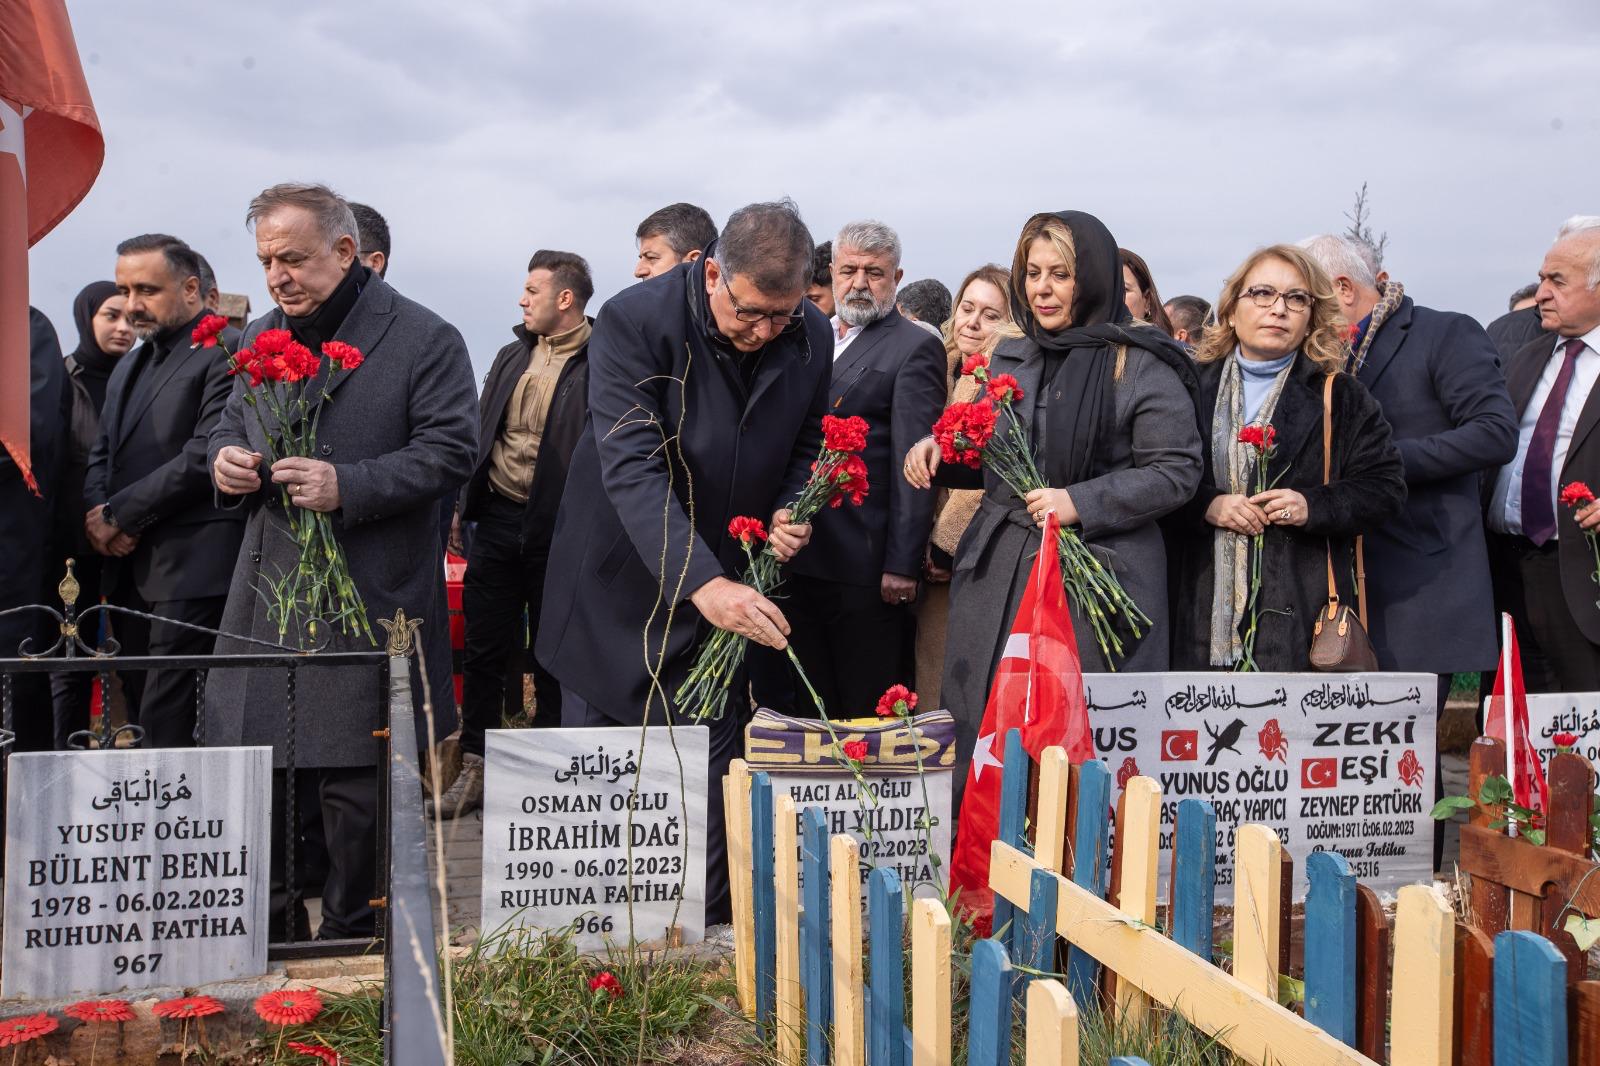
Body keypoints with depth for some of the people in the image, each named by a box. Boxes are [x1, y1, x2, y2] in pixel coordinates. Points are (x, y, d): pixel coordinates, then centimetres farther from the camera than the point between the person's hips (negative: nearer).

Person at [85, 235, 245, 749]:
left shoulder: (224, 354, -7)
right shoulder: (128, 367, 22)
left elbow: (203, 458, -16)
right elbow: (100, 456, 20)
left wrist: (118, 514, -10)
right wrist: (96, 513, -1)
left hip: (191, 569, -8)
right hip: (129, 570, 9)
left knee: (169, 724, -10)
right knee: (141, 712, 11)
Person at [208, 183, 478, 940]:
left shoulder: (424, 339, -5)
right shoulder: (261, 338, 15)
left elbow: (452, 450, -10)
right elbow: (232, 425, 27)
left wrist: (348, 487, -20)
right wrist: (228, 458, 2)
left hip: (368, 600, -6)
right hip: (267, 589, 6)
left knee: (354, 781, 1)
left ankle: (351, 933, 19)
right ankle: (267, 927, 27)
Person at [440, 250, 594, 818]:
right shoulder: (512, 357, 13)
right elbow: (481, 432, 17)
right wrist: (465, 505, 11)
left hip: (558, 528, -6)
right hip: (498, 518, 6)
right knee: (485, 647, 9)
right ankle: (474, 767, 19)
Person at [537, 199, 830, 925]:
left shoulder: (811, 335, -4)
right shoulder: (634, 322, -20)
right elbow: (632, 469, -29)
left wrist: (789, 512, -11)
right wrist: (703, 583, -39)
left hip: (726, 585, 3)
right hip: (624, 583, -3)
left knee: (708, 776, 6)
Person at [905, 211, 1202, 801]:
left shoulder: (1141, 365, -6)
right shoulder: (1010, 355, 14)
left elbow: (1176, 471, -9)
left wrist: (1082, 503, -17)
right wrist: (940, 449, 4)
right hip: (998, 569, 6)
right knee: (983, 734, 9)